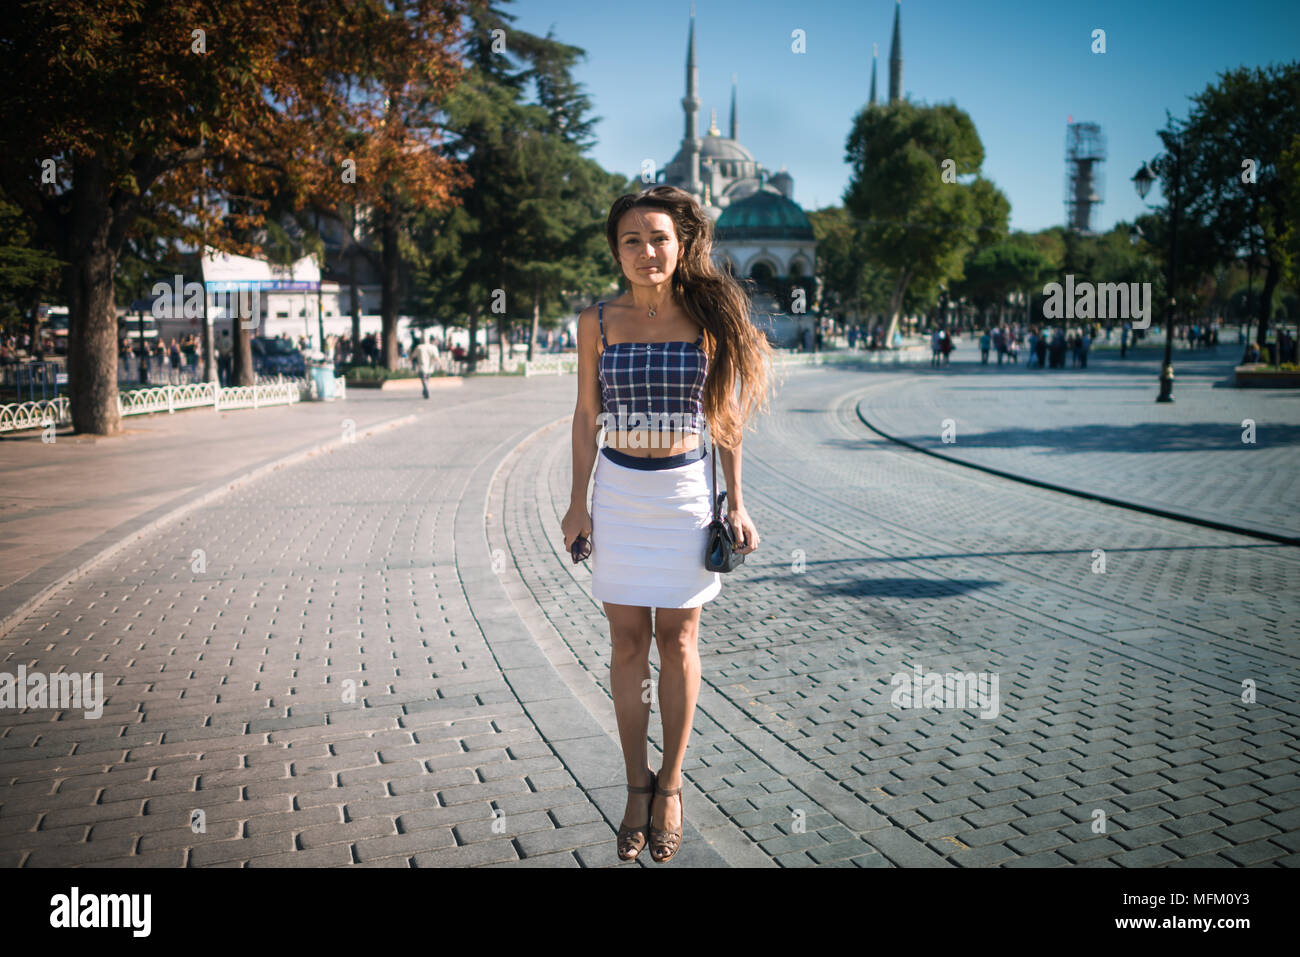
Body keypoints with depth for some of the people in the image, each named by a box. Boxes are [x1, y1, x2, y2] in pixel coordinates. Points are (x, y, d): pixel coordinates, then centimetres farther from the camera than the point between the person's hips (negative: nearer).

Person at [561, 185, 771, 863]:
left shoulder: (709, 317, -2)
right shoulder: (597, 321, 1)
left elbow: (724, 414, 3)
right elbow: (585, 416, 6)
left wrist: (735, 502, 2)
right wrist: (577, 501, 3)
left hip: (687, 490, -1)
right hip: (619, 491, 1)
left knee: (678, 642, 5)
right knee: (627, 643, 6)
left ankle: (670, 787, 22)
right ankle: (637, 785, 21)